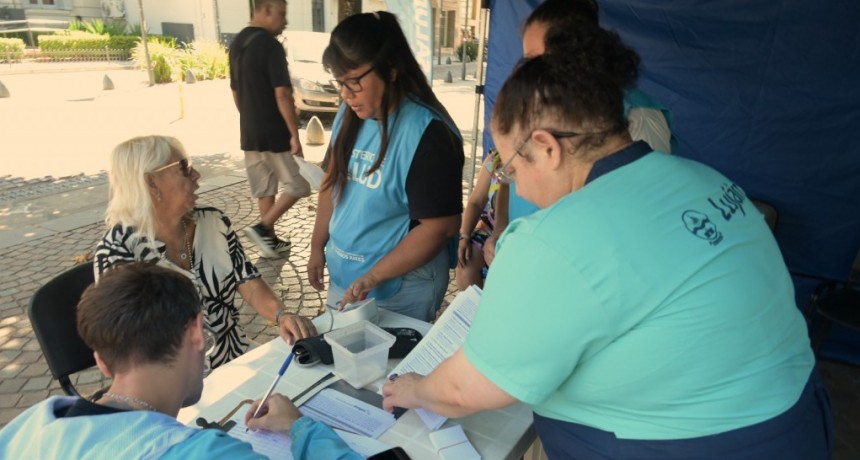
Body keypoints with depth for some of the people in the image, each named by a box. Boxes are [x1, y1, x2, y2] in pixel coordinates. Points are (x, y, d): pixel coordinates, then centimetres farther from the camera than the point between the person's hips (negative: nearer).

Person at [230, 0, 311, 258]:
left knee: (264, 189, 14)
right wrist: (295, 135, -17)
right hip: (274, 133, -8)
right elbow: (282, 94, -20)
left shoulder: (237, 44, 11)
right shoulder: (270, 45, -15)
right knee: (298, 185, 5)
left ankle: (271, 240, 21)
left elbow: (236, 92, 17)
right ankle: (262, 228, -2)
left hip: (249, 133, 8)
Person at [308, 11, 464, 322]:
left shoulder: (427, 133, -22)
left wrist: (374, 277, -22)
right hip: (342, 274, 7)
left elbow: (441, 226, -23)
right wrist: (317, 246, 13)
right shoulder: (349, 116, -1)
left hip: (400, 287, -7)